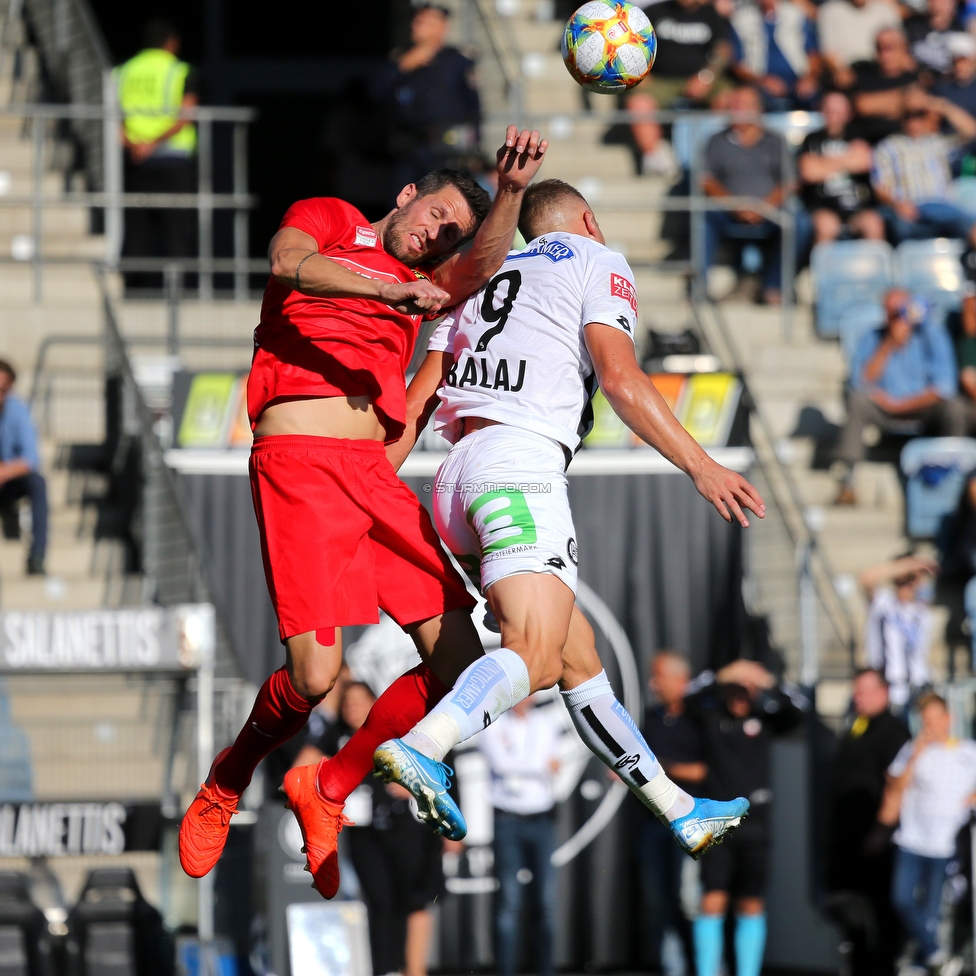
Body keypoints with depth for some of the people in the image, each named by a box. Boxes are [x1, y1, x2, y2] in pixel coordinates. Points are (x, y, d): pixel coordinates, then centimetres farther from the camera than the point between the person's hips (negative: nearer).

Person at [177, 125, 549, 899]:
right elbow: (288, 262, -10)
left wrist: (512, 192, -15)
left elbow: (479, 269, 2)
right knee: (316, 673, -17)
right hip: (300, 460, -7)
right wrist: (385, 290, -22)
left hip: (374, 472, 7)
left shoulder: (418, 285, 24)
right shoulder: (328, 219, 13)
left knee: (460, 663, -3)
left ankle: (329, 790, 14)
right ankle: (227, 785, 12)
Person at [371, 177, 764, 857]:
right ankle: (422, 748, -46)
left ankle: (681, 812, 13)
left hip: (457, 476, 8)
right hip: (522, 465, -8)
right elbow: (619, 378, -7)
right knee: (535, 656, -22)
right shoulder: (597, 262, 9)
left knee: (579, 657, 10)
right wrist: (701, 467, -9)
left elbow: (419, 399, 20)